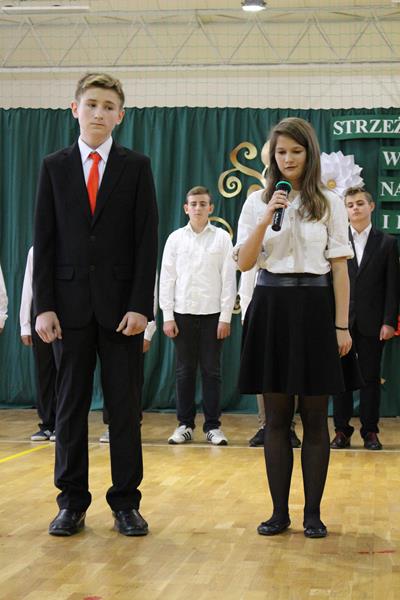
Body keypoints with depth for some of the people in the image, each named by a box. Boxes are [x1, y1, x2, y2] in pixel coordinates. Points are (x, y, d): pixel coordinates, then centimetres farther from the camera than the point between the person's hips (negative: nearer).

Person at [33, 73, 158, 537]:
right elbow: (44, 240, 5)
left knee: (125, 408, 3)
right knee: (70, 407, 6)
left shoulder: (136, 167, 4)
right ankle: (72, 503, 15)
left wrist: (140, 306, -9)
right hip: (71, 303, 1)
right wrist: (44, 306, -4)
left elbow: (146, 241, -1)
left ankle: (126, 503, 12)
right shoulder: (54, 167, 8)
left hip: (121, 304, -1)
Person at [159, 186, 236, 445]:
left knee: (212, 371, 3)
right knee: (185, 371, 5)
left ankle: (213, 426, 9)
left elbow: (229, 279, -1)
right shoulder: (175, 238, 5)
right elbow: (167, 278, 4)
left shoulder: (222, 237, 1)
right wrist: (168, 316, -2)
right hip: (183, 314, 1)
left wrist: (225, 317, -5)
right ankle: (185, 425, 12)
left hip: (212, 314, -1)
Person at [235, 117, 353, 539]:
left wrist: (342, 325, -3)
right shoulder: (257, 204, 8)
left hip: (314, 307, -1)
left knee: (314, 418, 2)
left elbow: (339, 267, 2)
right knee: (276, 417, 5)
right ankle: (279, 512, 12)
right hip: (271, 307, 1)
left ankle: (313, 513, 10)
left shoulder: (329, 203, 5)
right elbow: (244, 263, 0)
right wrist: (266, 219, -11)